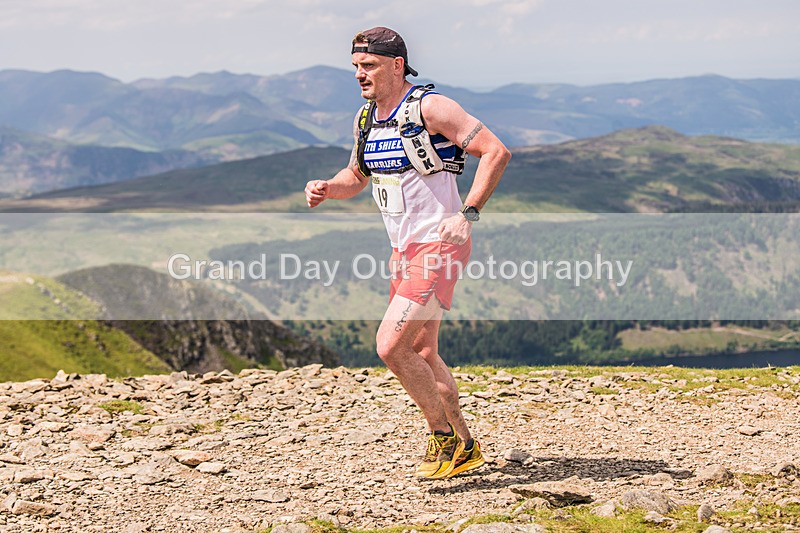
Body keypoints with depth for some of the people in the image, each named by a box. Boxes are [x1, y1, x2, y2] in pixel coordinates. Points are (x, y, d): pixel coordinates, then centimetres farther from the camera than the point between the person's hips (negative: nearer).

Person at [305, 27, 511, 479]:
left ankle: (444, 437, 1)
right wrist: (327, 189, 3)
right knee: (422, 354, 14)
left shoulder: (430, 107, -15)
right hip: (405, 250, 9)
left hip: (439, 246, -9)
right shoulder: (366, 118, 10)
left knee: (391, 346, -16)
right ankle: (465, 449, 27)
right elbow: (357, 176, 25)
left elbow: (496, 152, -18)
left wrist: (468, 213, -25)